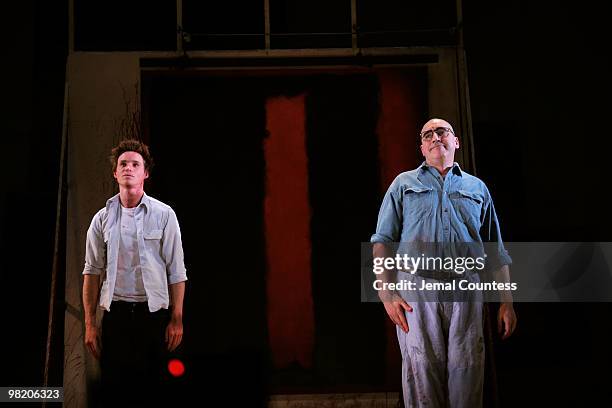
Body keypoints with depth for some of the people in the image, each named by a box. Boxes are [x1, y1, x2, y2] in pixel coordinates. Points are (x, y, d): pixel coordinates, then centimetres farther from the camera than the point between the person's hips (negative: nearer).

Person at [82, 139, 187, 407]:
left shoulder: (163, 215, -1)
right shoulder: (103, 218, 5)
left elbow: (176, 271, -1)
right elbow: (92, 272, 6)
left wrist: (176, 320, -5)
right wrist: (90, 324, 2)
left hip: (154, 313, -1)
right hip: (115, 314, 2)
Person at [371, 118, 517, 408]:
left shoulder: (476, 188, 20)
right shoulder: (404, 184, 16)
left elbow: (496, 252, 17)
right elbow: (383, 240, 7)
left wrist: (506, 300, 9)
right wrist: (387, 292, -7)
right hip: (416, 287, -1)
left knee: (466, 369, -2)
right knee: (422, 371, -4)